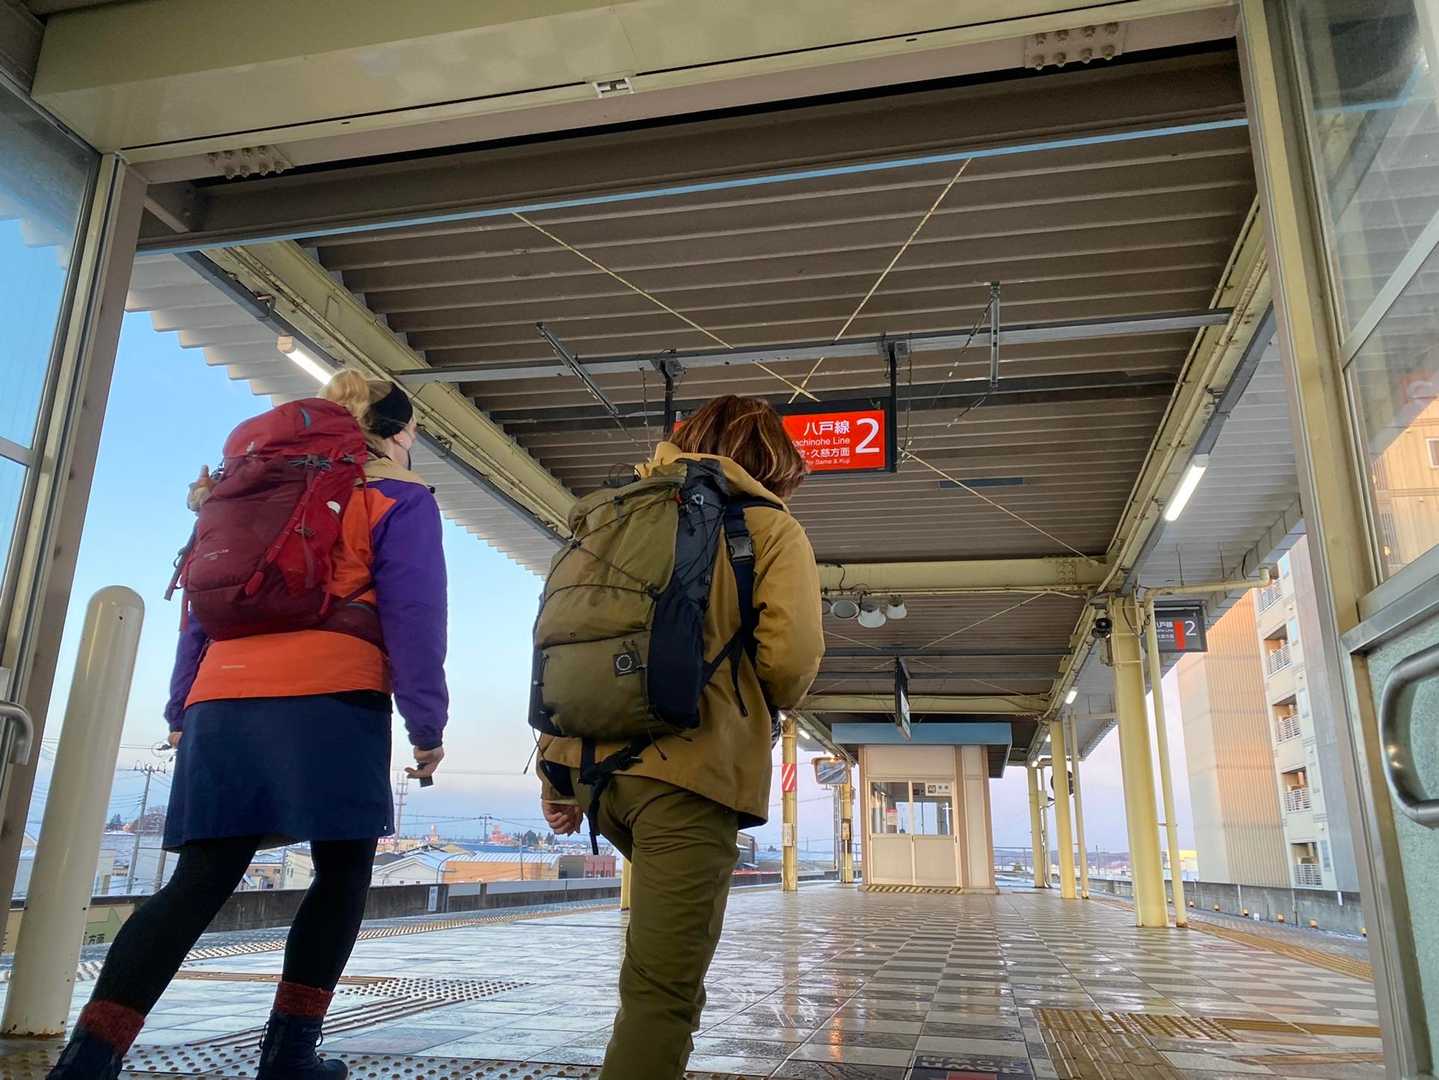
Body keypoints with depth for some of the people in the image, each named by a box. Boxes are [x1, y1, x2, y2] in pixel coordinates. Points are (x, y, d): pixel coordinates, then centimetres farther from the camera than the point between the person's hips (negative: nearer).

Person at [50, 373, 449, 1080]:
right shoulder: (399, 500, 8)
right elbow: (412, 615, -3)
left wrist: (181, 709, 24)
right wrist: (427, 723, -2)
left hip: (223, 702, 6)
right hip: (331, 703, -5)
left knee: (201, 881, 4)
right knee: (343, 872, 7)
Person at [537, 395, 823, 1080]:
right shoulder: (771, 528, 4)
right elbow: (791, 658, -10)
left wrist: (554, 767, 15)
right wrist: (767, 712, 13)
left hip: (591, 757, 7)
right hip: (687, 766, -6)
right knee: (662, 992, -2)